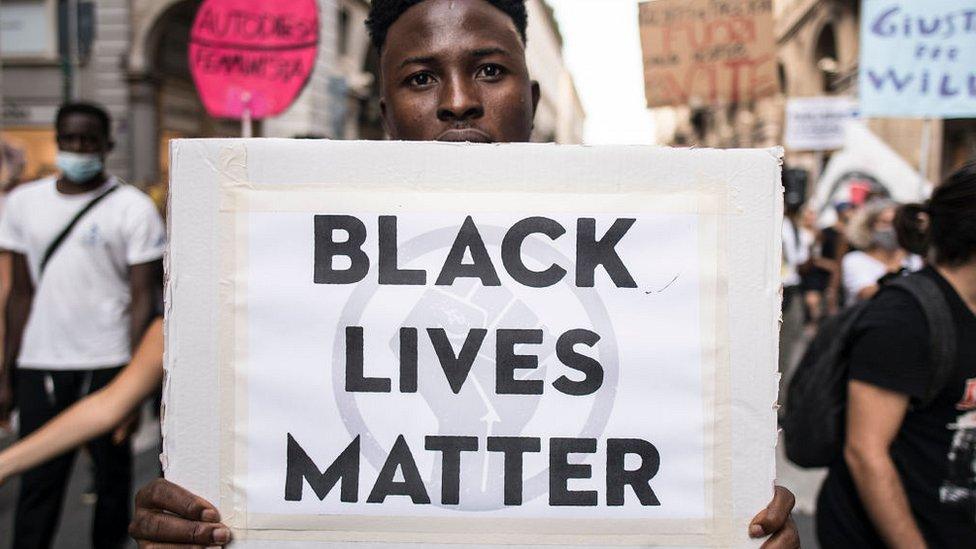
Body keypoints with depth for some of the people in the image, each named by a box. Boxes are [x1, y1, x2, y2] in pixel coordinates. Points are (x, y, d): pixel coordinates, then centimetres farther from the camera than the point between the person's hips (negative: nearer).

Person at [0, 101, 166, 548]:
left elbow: (143, 298, -4)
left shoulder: (132, 208, -2)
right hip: (38, 365, 3)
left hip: (108, 365, -2)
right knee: (38, 482, 2)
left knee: (112, 474, 7)